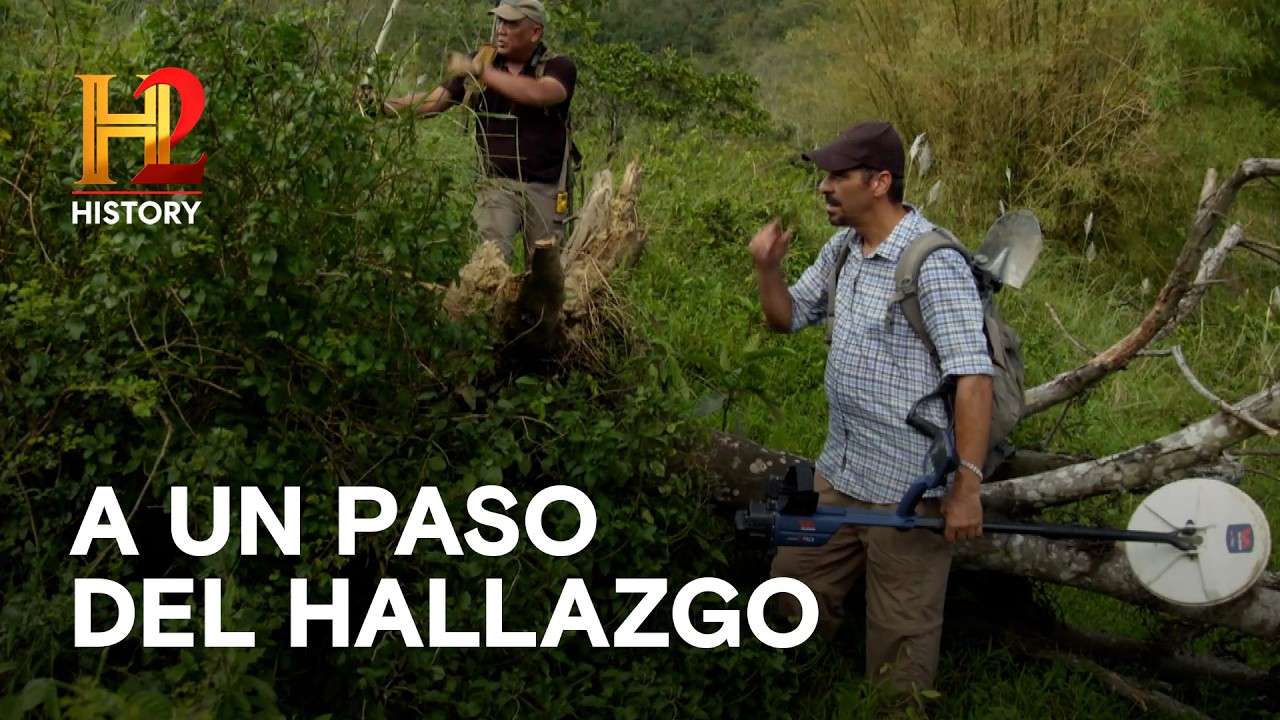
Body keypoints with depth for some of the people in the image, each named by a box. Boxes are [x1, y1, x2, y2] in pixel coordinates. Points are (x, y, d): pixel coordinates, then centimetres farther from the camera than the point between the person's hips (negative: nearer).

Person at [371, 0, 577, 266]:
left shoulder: (559, 67, -6)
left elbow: (539, 94, -29)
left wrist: (483, 72, -31)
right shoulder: (481, 62, 3)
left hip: (545, 189, -1)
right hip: (497, 183, 1)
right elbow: (433, 101, -2)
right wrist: (385, 105, -18)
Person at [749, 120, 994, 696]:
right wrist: (767, 268, -1)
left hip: (908, 489, -8)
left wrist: (967, 486, -24)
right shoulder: (842, 248, 7)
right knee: (794, 591, 20)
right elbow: (788, 318, 20)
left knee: (901, 635, 3)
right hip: (838, 473, 9)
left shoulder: (934, 264, -20)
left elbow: (973, 379, -22)